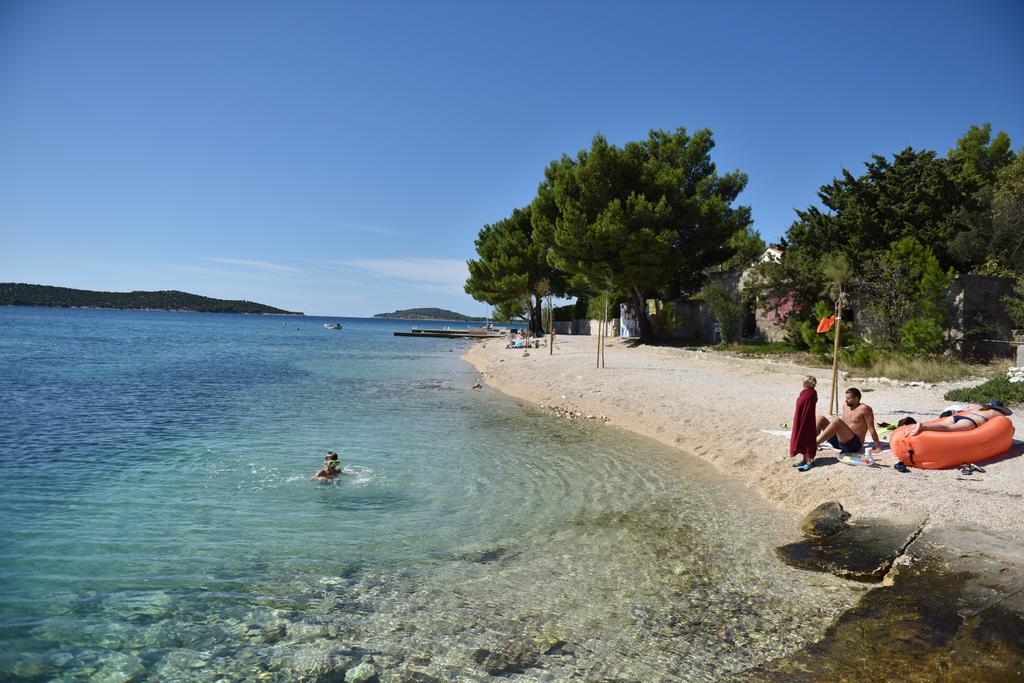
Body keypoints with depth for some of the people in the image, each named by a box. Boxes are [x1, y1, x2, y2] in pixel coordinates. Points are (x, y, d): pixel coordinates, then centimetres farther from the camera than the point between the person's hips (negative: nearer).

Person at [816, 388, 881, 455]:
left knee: (837, 421, -32)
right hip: (840, 440, 8)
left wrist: (878, 446, -10)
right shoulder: (846, 406, 15)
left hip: (855, 444, -8)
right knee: (820, 418, -6)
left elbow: (871, 428, -8)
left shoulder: (864, 408, -6)